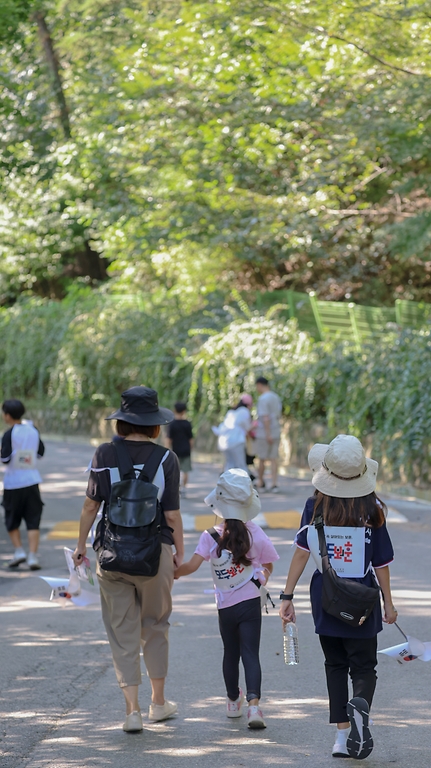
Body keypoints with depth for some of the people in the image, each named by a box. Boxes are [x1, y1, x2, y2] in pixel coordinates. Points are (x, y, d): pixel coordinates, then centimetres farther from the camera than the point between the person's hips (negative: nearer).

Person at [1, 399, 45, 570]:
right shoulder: (33, 430, 4)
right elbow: (40, 452, 16)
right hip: (31, 481, 3)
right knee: (33, 522, 1)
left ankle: (19, 550, 2)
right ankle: (32, 556, -7)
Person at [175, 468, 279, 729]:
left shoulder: (211, 537, -9)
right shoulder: (256, 534, -4)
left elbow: (193, 565, -16)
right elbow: (268, 567, 8)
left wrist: (174, 572, 2)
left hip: (226, 606, 1)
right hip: (251, 604, -1)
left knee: (231, 653, 19)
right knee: (250, 654, -5)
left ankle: (233, 702, 36)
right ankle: (253, 702, -25)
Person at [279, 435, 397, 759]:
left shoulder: (316, 506, -7)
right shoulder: (372, 510, -10)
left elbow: (302, 552, -7)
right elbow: (381, 562, -4)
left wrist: (288, 596, -1)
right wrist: (388, 603, 6)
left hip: (325, 599, 1)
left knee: (335, 666, 13)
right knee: (364, 666, 7)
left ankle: (343, 734, 8)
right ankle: (360, 704, -27)